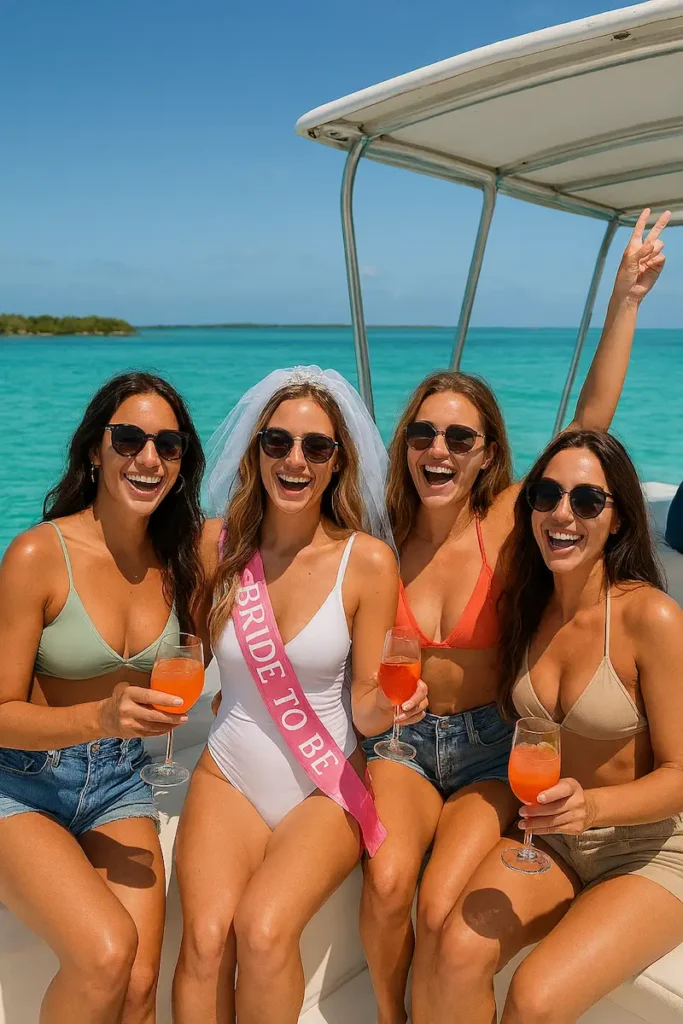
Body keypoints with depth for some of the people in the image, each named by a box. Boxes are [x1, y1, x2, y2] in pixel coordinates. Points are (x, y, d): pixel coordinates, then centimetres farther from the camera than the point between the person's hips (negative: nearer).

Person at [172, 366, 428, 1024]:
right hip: (228, 779, 2)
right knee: (205, 936, -22)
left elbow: (365, 706, -7)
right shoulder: (218, 547, -4)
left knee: (262, 928, -25)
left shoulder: (367, 561, -11)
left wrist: (385, 706, -26)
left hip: (327, 788, -1)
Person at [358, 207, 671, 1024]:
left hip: (489, 746, -1)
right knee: (386, 882, -25)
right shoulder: (386, 542, -5)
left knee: (439, 910, -22)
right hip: (403, 741, 1)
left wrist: (626, 299, -23)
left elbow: (590, 425, -19)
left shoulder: (506, 523, -9)